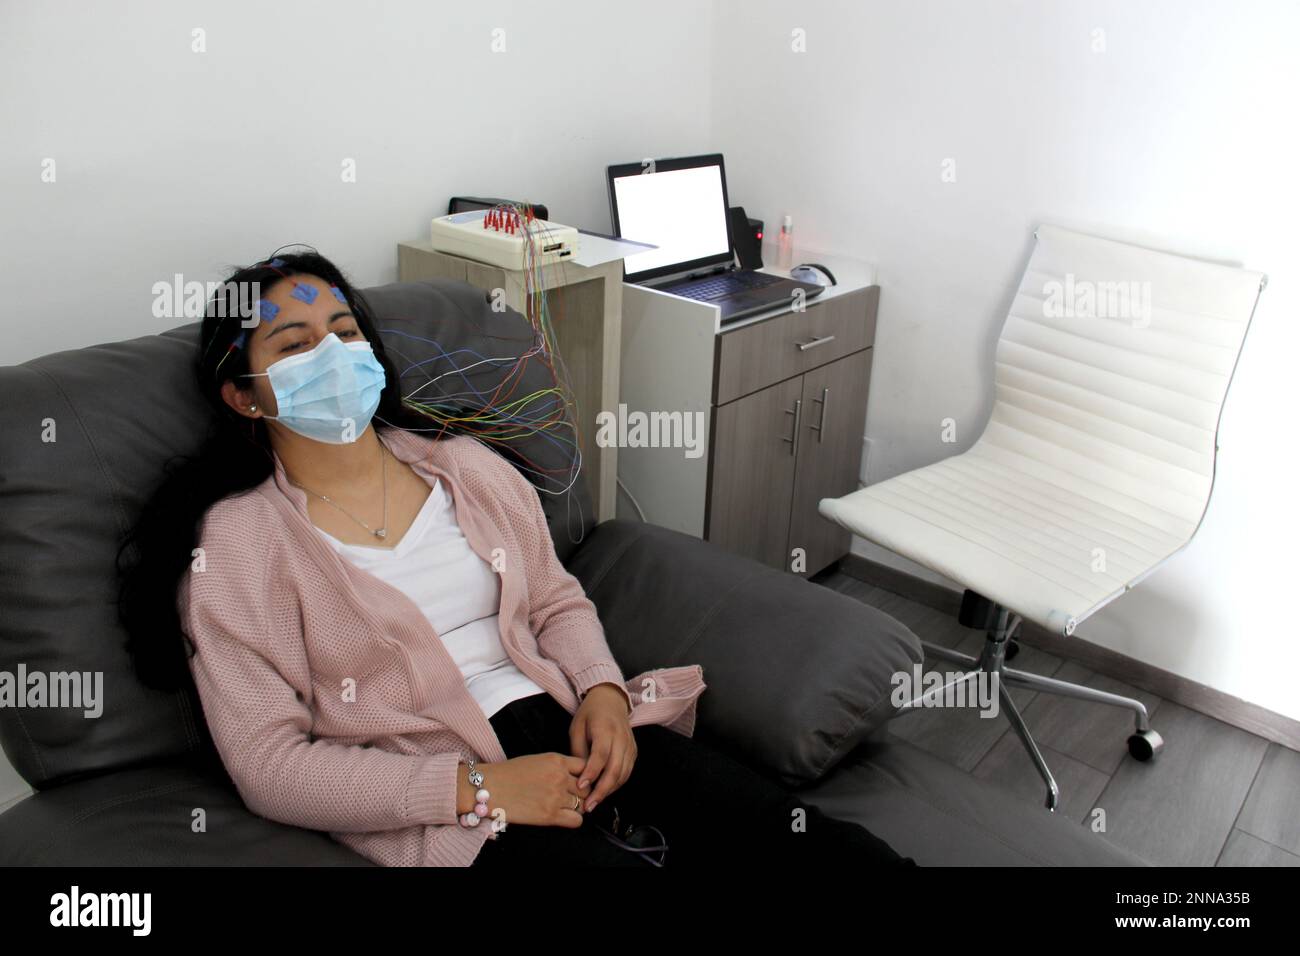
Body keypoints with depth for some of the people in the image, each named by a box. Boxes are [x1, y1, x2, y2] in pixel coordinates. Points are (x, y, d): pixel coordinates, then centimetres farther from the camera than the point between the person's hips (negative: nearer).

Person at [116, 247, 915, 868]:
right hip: (435, 798, -3)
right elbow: (271, 766, -7)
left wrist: (603, 693, -5)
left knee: (841, 849, -12)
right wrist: (479, 789, -15)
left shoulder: (466, 466, 11)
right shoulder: (236, 541, -2)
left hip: (570, 728, 4)